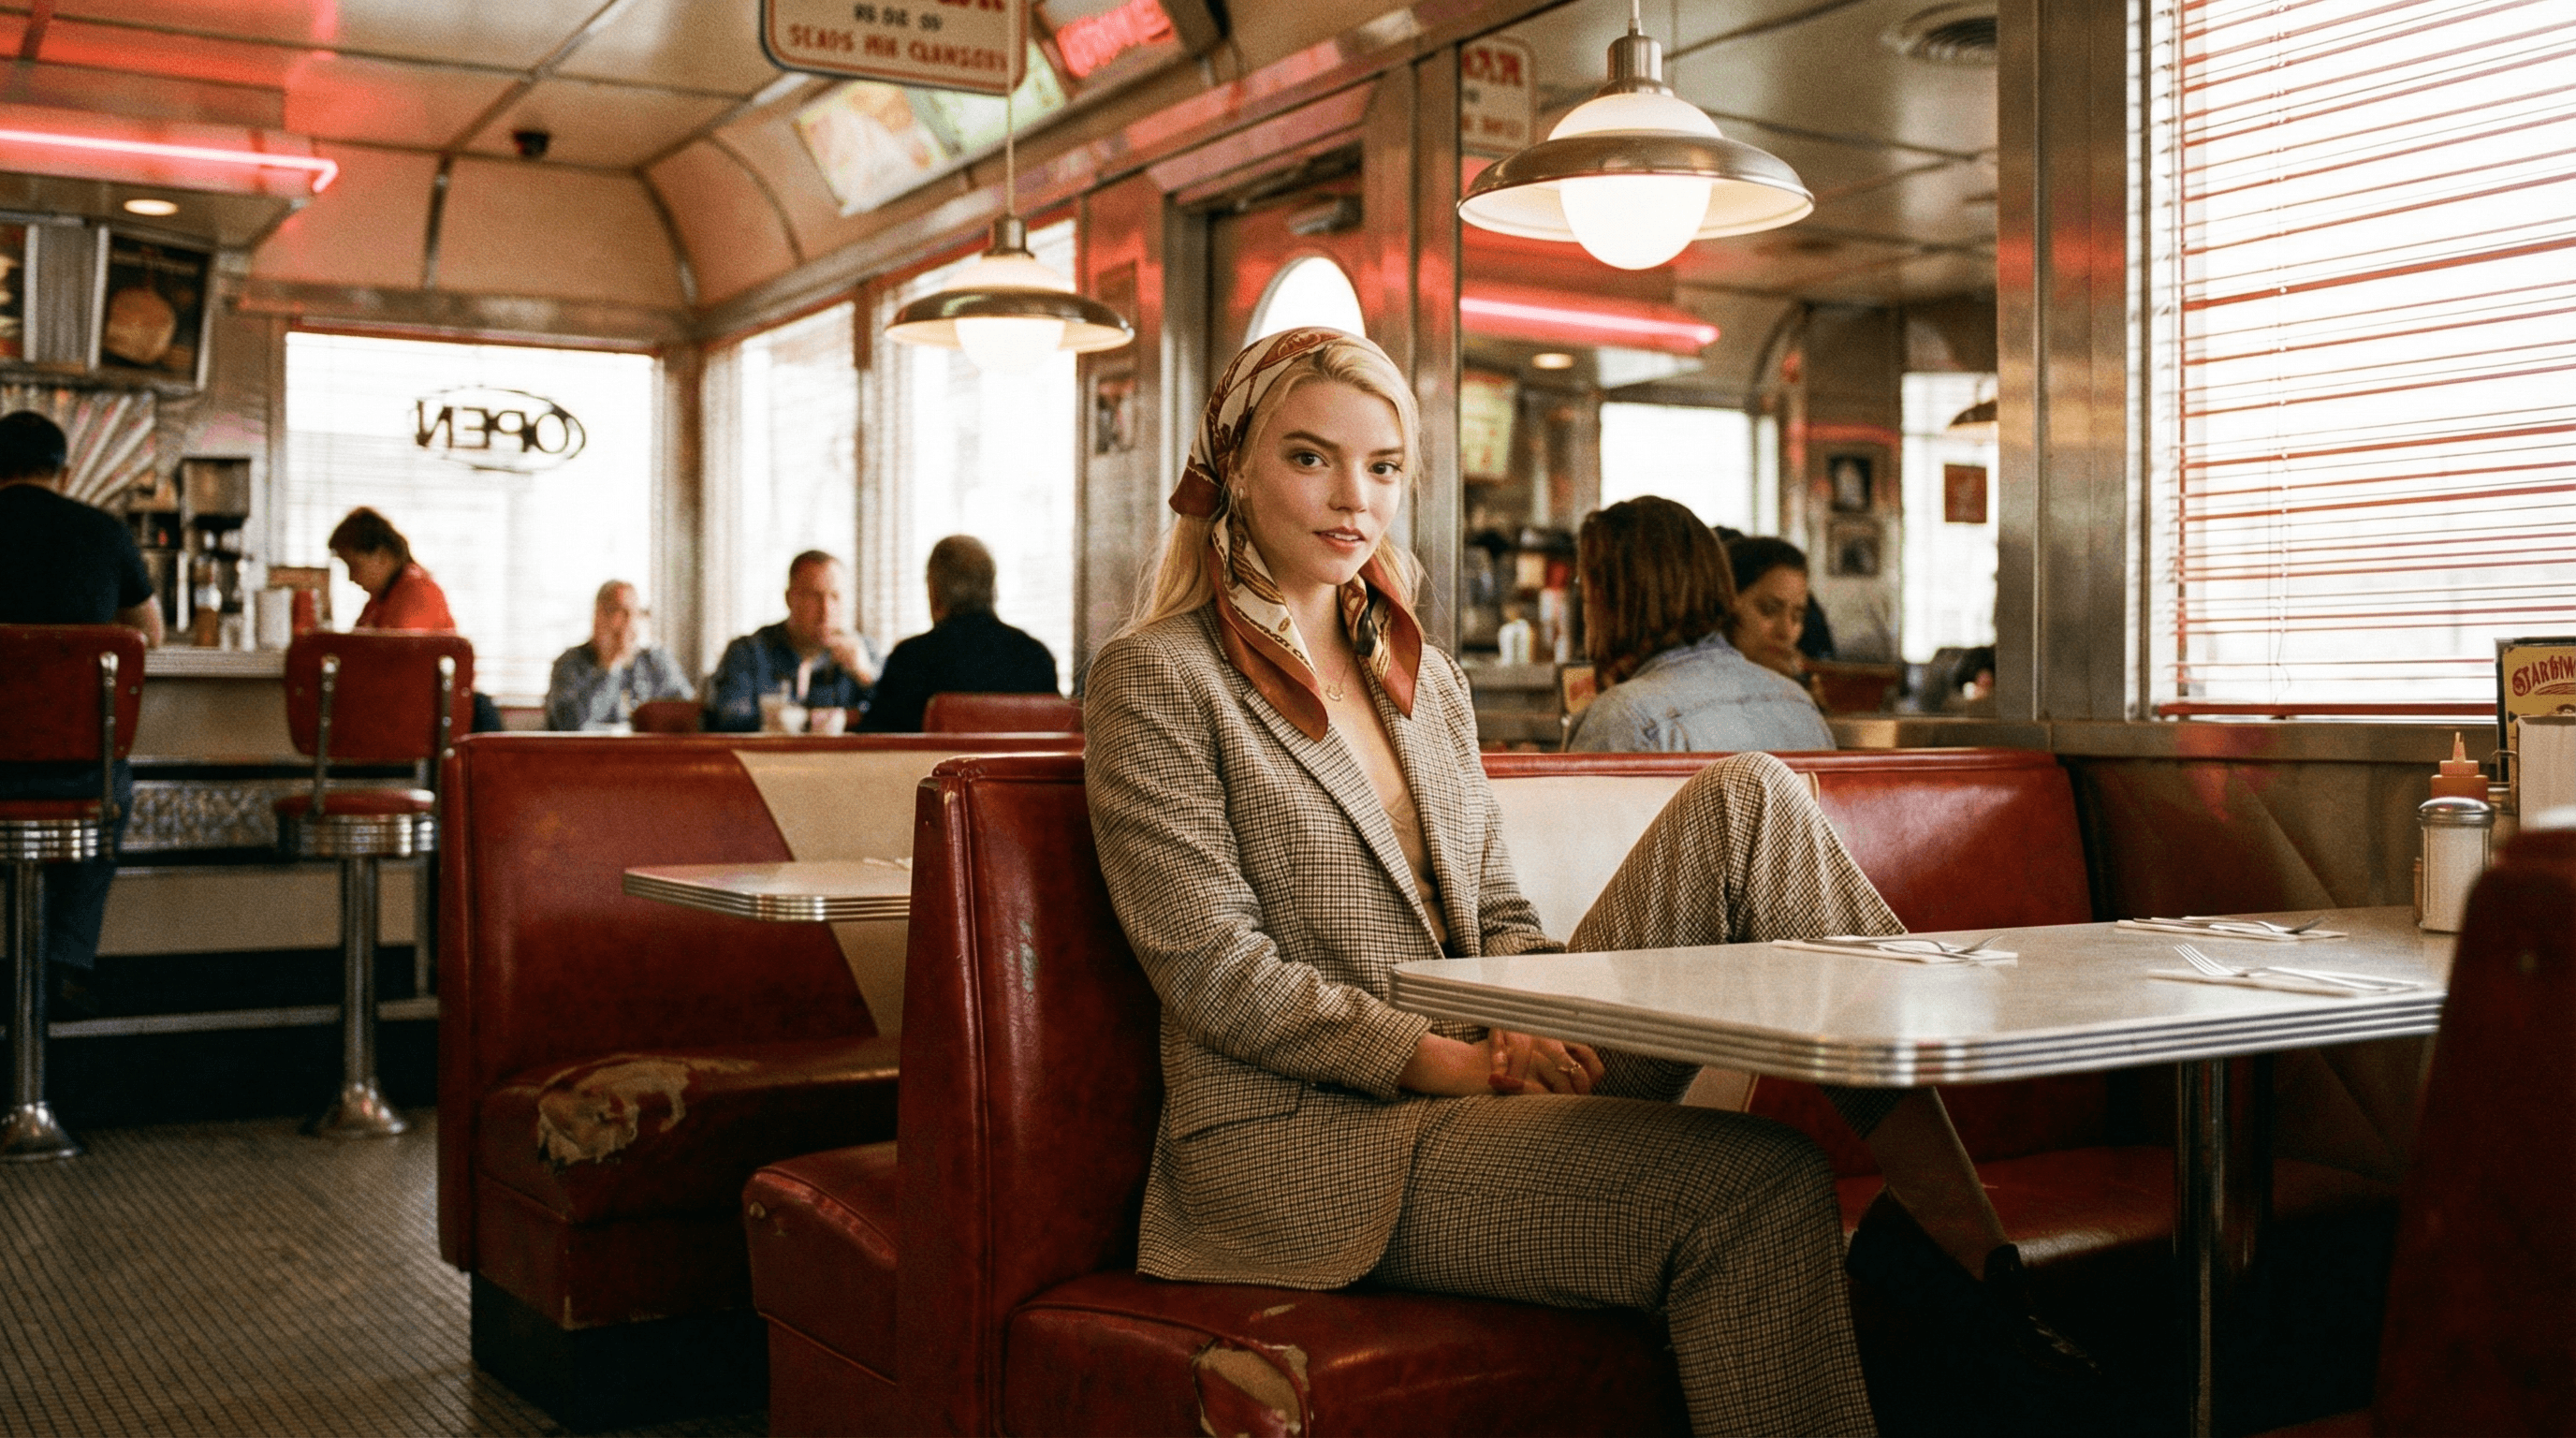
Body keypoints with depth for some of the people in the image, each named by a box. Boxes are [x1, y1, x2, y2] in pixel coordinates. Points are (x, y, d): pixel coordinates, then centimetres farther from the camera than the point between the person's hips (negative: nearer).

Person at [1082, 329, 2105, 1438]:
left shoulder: (1425, 679, 18)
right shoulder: (1156, 678, -4)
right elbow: (1213, 970, -12)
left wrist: (1531, 1027, -7)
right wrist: (1461, 1064, -18)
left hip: (1467, 1096, 7)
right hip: (1301, 1139, -6)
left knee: (1745, 801, -12)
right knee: (1761, 1183, -29)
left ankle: (1948, 1220, -17)